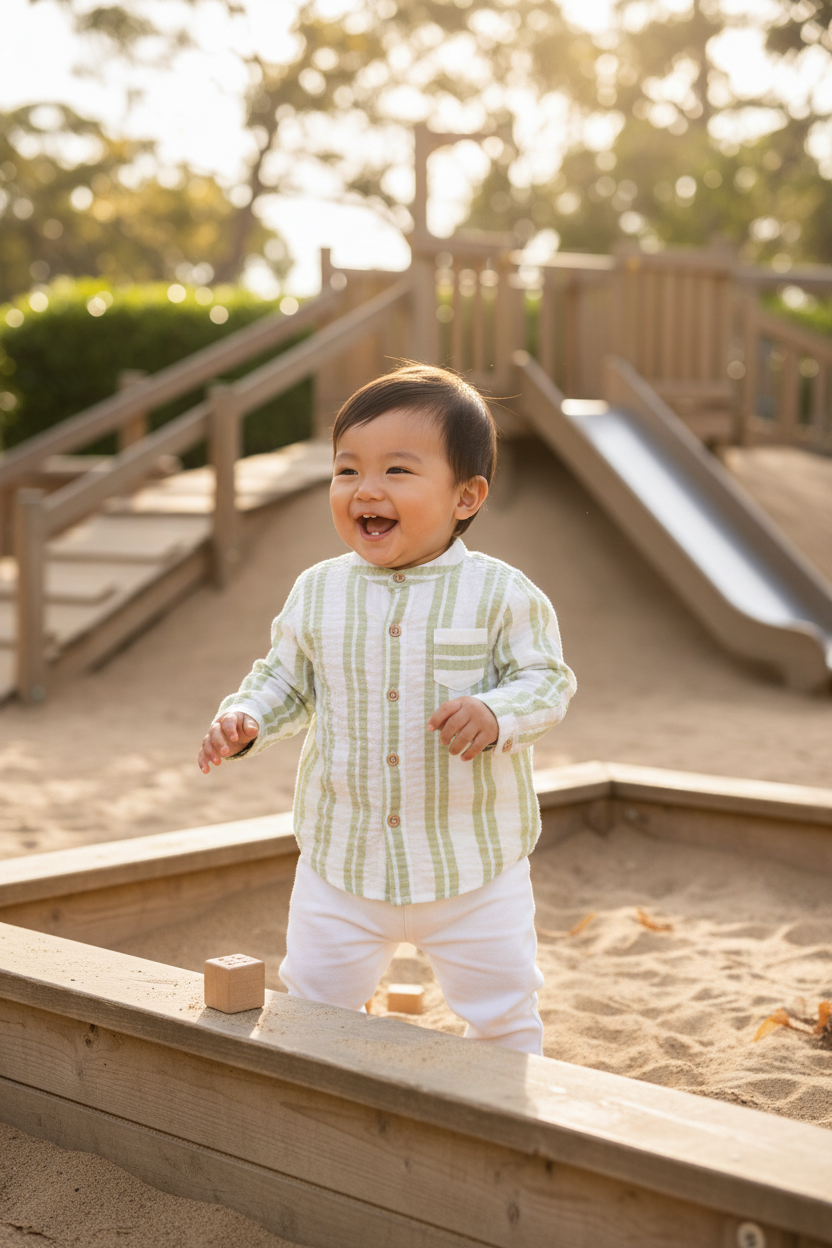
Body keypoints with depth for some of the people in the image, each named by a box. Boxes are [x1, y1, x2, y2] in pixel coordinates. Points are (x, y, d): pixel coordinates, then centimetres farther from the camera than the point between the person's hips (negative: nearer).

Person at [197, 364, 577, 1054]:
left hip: (475, 866, -2)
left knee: (504, 1010, 12)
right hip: (343, 859, 2)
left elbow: (547, 679, -8)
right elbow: (286, 679, 9)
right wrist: (245, 719, -11)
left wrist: (495, 713, -28)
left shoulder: (501, 594, -12)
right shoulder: (318, 592, -2)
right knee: (313, 1006, 14)